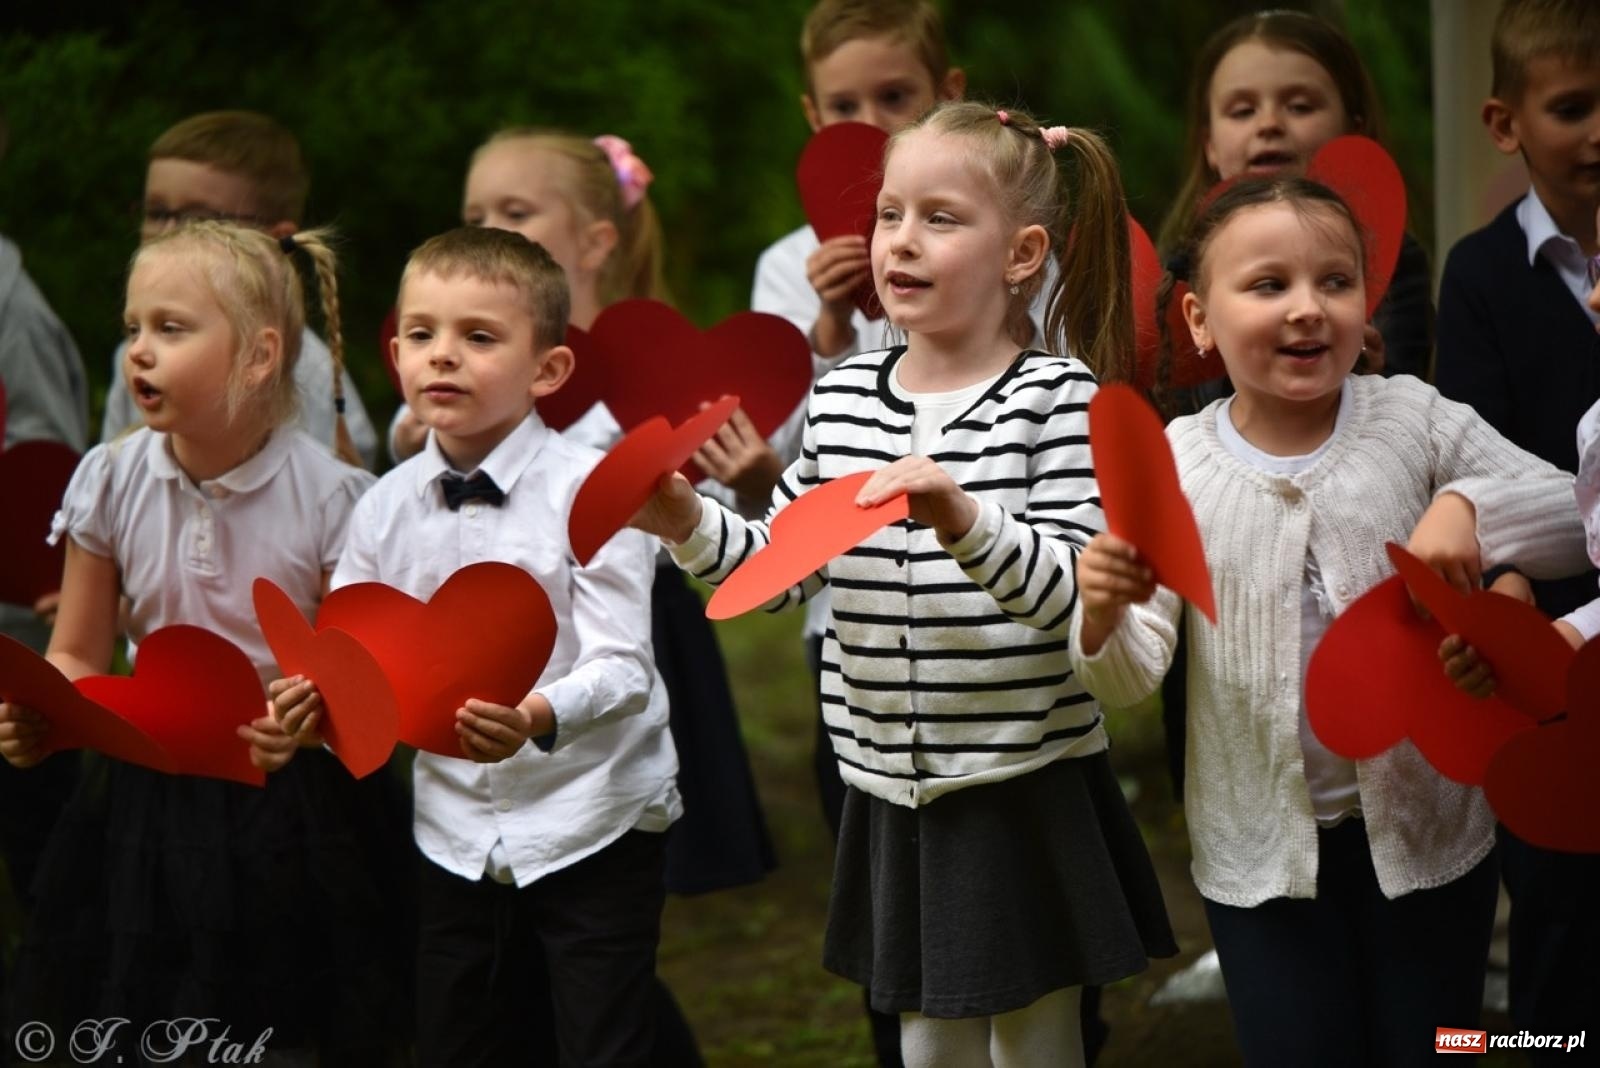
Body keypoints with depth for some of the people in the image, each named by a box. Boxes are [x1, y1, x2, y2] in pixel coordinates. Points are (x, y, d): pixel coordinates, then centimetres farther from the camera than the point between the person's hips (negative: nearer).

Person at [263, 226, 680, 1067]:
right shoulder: (386, 508, 2)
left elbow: (623, 668, -19)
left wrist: (540, 717, -38)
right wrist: (317, 699, -17)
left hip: (591, 821, -5)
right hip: (456, 832, 5)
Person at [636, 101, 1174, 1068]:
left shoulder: (1057, 398, -11)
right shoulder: (843, 398, 4)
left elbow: (1068, 592, -19)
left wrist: (964, 520, -34)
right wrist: (689, 525, -11)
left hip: (1027, 788, -5)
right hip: (892, 791, 5)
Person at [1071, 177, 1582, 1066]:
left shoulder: (1414, 418, -6)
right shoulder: (1173, 466, -7)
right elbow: (1131, 679, -8)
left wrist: (1469, 506, -23)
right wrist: (1105, 616, -31)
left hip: (1424, 823, 0)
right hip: (1262, 849, 0)